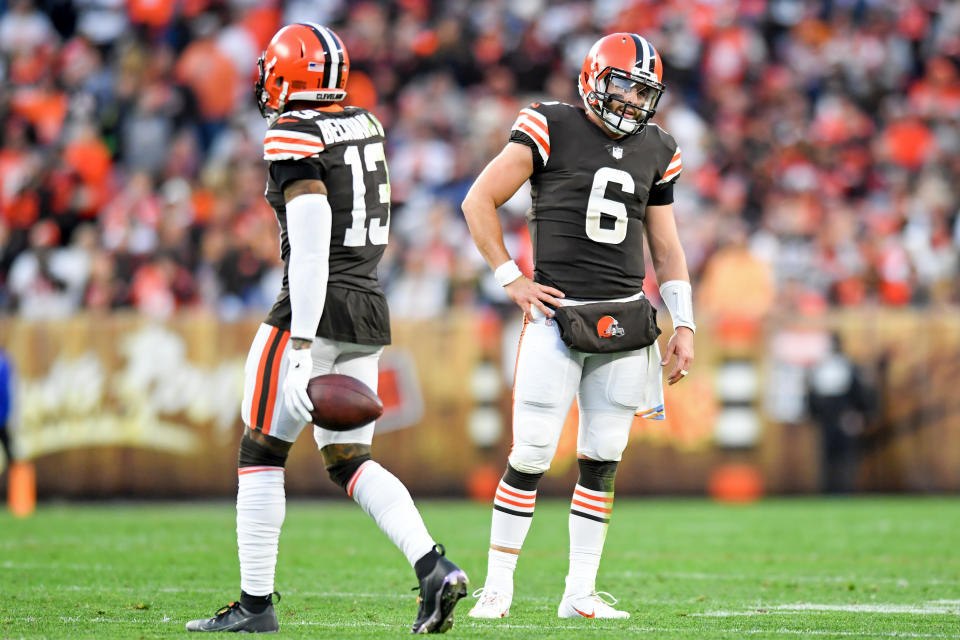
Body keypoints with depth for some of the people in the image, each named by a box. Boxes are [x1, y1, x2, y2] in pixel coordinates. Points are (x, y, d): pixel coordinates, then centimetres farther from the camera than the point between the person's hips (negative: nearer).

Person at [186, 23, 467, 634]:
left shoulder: (295, 137, -13)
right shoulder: (365, 125, 11)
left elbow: (312, 247, -21)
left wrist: (302, 348, -24)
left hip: (316, 309, -8)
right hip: (371, 308, 8)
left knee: (261, 451, 5)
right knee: (349, 459, 11)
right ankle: (434, 567, -7)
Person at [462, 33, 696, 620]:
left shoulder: (656, 151, 11)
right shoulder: (552, 129, -4)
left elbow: (667, 246, 18)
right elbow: (479, 202, -2)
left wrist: (685, 325, 11)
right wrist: (512, 279, -6)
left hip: (625, 320, 4)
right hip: (558, 316, -4)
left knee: (603, 460, 5)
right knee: (532, 456, -6)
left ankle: (581, 592, 11)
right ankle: (498, 583, 5)